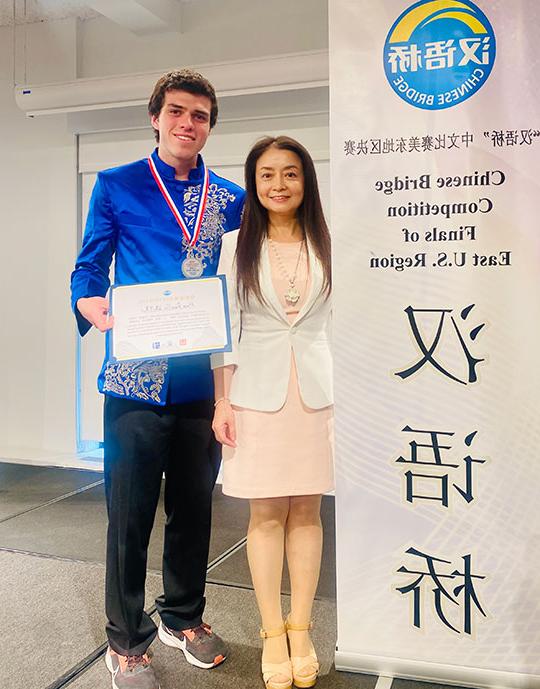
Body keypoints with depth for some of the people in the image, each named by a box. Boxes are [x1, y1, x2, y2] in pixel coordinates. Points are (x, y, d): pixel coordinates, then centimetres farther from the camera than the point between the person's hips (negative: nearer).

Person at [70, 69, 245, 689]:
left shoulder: (231, 199, 10)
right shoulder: (116, 186, 4)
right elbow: (88, 272, 3)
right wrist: (95, 309, -19)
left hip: (204, 378, 3)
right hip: (136, 377, -3)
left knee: (194, 506, 15)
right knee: (130, 512, 6)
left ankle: (183, 617, 37)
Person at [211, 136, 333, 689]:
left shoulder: (326, 244, 5)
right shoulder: (237, 245, 2)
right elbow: (224, 326, 1)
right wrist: (221, 402, -4)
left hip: (317, 390, 1)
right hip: (257, 392, -1)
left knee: (306, 512, 8)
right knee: (266, 514, 6)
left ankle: (301, 630, 21)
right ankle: (273, 634, 18)